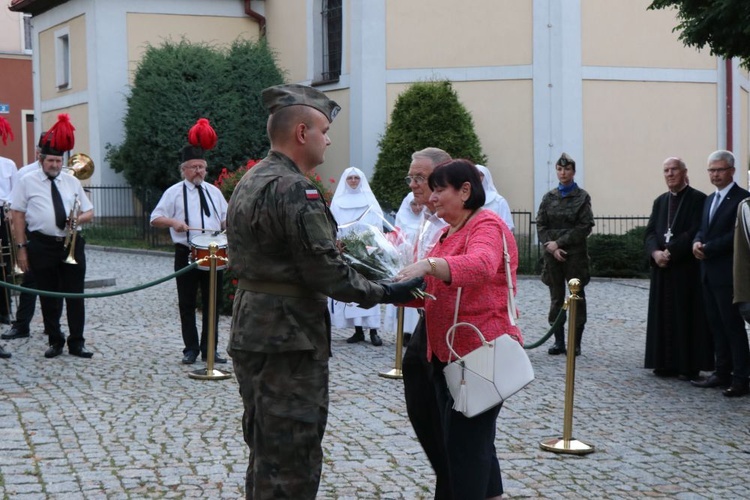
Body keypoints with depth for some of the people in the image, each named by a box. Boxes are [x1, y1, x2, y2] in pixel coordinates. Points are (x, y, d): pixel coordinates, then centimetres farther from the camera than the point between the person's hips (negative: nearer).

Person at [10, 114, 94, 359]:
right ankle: (55, 341, 18)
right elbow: (17, 215, 0)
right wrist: (21, 248, -6)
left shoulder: (72, 182, 10)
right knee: (49, 297, 6)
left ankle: (77, 343, 10)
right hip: (42, 245, -2)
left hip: (72, 244, 2)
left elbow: (89, 213, 14)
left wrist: (79, 218, -10)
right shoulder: (27, 182, 1)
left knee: (75, 295, 2)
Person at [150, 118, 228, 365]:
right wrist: (173, 222, -20)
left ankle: (209, 349, 14)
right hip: (186, 254, -3)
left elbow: (225, 217, 18)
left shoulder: (213, 191, 12)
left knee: (213, 302, 6)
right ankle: (191, 349, 11)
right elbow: (155, 219, -1)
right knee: (187, 304, 2)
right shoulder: (174, 192, 0)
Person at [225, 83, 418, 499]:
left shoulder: (249, 183, 13)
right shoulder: (295, 191, -19)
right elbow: (328, 274, -20)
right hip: (288, 344, -10)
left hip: (252, 336, 10)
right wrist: (387, 294, -9)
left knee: (265, 457, 19)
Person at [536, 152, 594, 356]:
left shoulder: (582, 197, 0)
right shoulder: (549, 197, 9)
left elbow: (585, 226, -8)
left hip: (575, 254, -3)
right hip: (552, 254, 3)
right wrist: (551, 246, -10)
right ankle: (559, 341, 12)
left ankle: (576, 343, 6)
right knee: (556, 298, 6)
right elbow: (540, 225, 5)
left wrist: (560, 242, -12)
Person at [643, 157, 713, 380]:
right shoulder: (660, 201, 16)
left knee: (687, 316, -3)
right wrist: (655, 252, -11)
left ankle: (689, 366, 1)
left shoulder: (698, 199, -4)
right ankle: (666, 363, 11)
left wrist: (670, 252, -16)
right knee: (664, 316, 6)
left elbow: (695, 233, -13)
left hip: (687, 269, -6)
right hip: (662, 269, 6)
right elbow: (650, 232, 9)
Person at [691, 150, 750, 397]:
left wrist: (707, 248, -16)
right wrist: (697, 242, -4)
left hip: (727, 273, -8)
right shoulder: (710, 199, 17)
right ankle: (722, 374, 18)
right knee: (716, 325, 11)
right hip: (709, 272, 8)